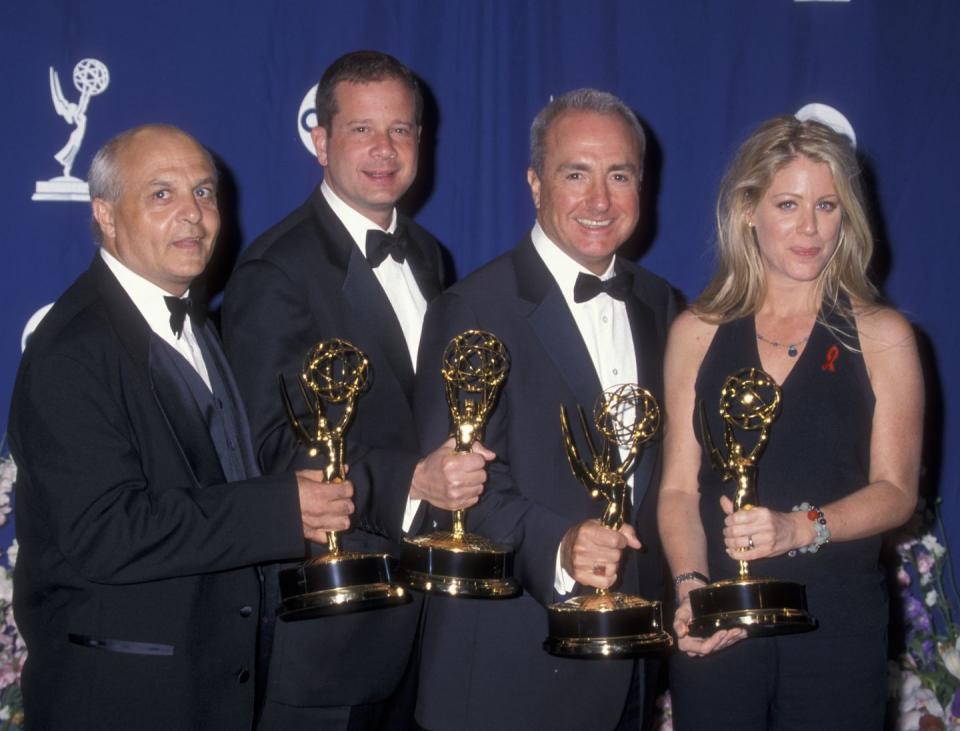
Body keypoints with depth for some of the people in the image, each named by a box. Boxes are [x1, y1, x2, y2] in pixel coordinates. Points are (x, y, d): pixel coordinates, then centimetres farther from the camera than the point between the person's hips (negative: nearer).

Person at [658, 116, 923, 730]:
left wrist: (800, 528, -19)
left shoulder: (880, 335, 1)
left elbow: (896, 490, -2)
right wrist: (690, 585, -13)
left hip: (837, 625, -1)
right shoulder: (697, 333, 5)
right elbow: (679, 487, 3)